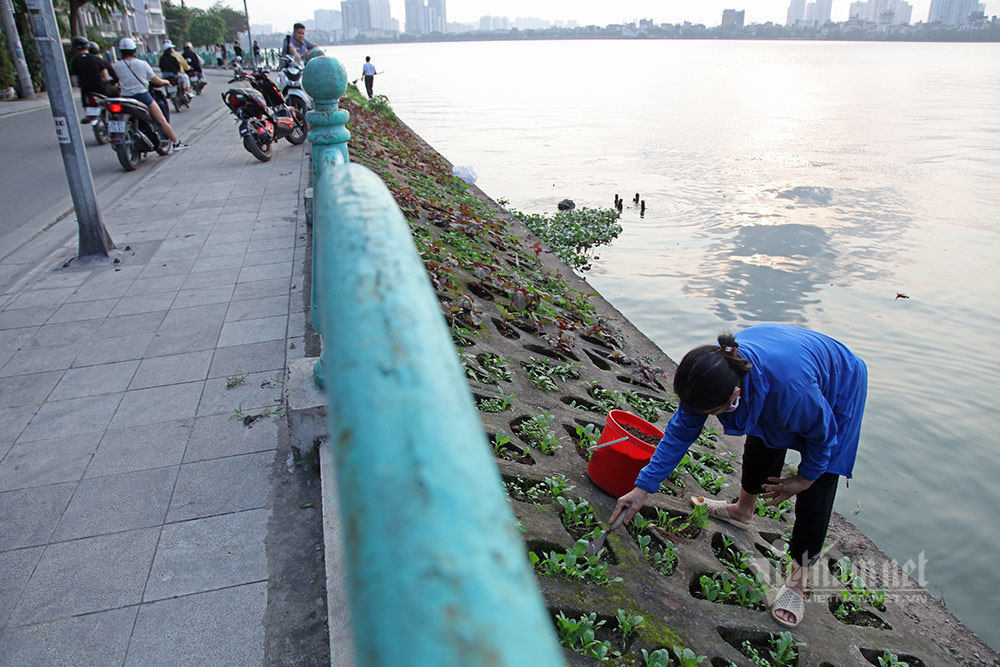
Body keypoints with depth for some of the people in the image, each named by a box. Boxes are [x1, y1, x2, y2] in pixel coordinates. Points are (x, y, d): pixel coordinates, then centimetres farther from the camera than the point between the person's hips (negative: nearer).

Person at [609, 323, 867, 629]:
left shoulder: (791, 387, -48)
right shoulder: (712, 371, -31)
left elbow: (823, 434, -26)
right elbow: (680, 431, -18)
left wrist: (804, 478, -9)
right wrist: (642, 488, -18)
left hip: (838, 389, -5)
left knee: (814, 493, -5)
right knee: (760, 446, 21)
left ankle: (798, 581, 13)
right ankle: (742, 512, 49)